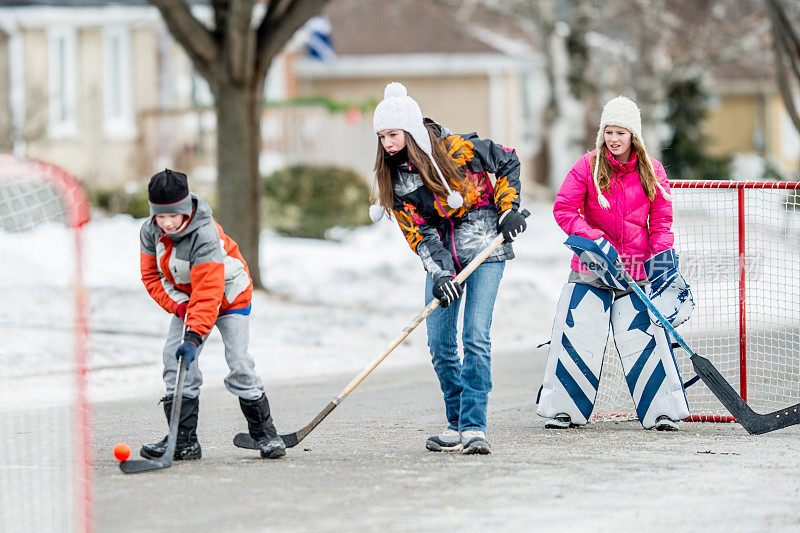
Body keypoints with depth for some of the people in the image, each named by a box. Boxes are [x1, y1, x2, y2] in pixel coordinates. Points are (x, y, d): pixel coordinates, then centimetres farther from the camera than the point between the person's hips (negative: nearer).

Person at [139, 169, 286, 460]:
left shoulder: (205, 235, -35)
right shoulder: (150, 232, -15)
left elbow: (208, 292, -39)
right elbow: (151, 276, -5)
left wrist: (194, 337, -46)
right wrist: (178, 305, -21)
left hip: (229, 294, -5)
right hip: (185, 297, 5)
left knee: (238, 361, -15)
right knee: (174, 356, -12)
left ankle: (264, 432, 4)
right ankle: (183, 440, -10)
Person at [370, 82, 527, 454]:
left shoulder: (458, 149, -15)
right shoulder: (395, 178, -2)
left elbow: (507, 162, 1)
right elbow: (416, 231, -4)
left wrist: (508, 209, -5)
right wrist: (439, 274, -16)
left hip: (484, 248, -4)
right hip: (442, 257, 5)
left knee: (475, 337, -13)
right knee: (439, 344, -1)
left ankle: (474, 427, -12)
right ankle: (457, 424, 13)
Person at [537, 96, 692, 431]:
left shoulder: (652, 172, 3)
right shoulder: (587, 167, -2)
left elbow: (661, 221, 6)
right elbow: (563, 209, -5)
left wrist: (663, 254, -10)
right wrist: (594, 239, -16)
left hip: (637, 266, 0)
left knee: (644, 337, -7)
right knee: (576, 334, -3)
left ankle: (662, 411, 0)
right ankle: (564, 410, 10)